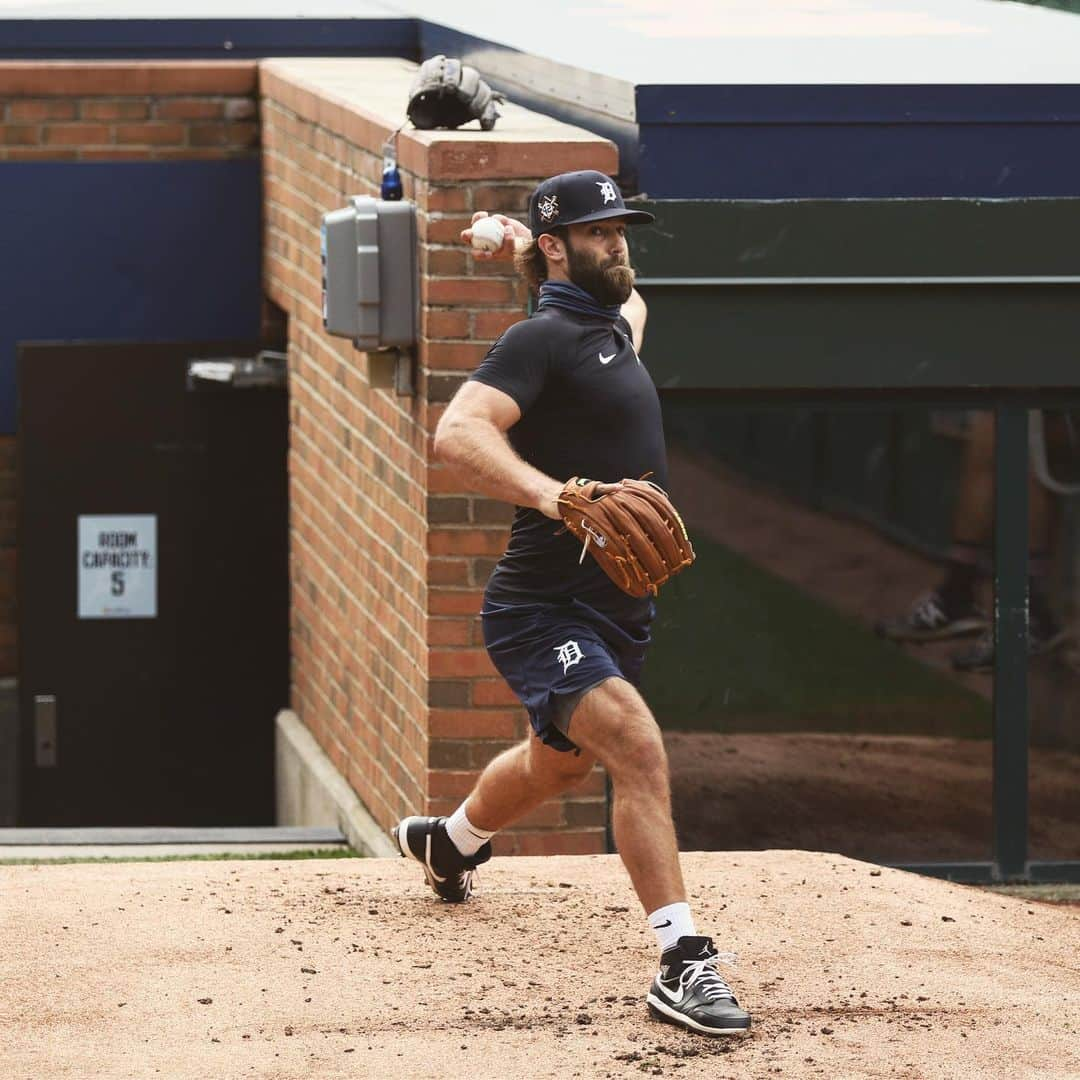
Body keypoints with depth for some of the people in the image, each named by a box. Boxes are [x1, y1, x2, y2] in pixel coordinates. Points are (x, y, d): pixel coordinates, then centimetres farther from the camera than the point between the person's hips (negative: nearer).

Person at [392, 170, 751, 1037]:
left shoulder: (612, 326, 13)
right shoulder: (542, 339, -14)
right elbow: (460, 432, -29)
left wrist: (534, 259, 24)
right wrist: (553, 495, -43)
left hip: (617, 611, 10)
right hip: (543, 613, -10)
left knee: (560, 761, 29)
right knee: (637, 746, -28)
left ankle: (450, 841, 59)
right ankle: (683, 962, -33)